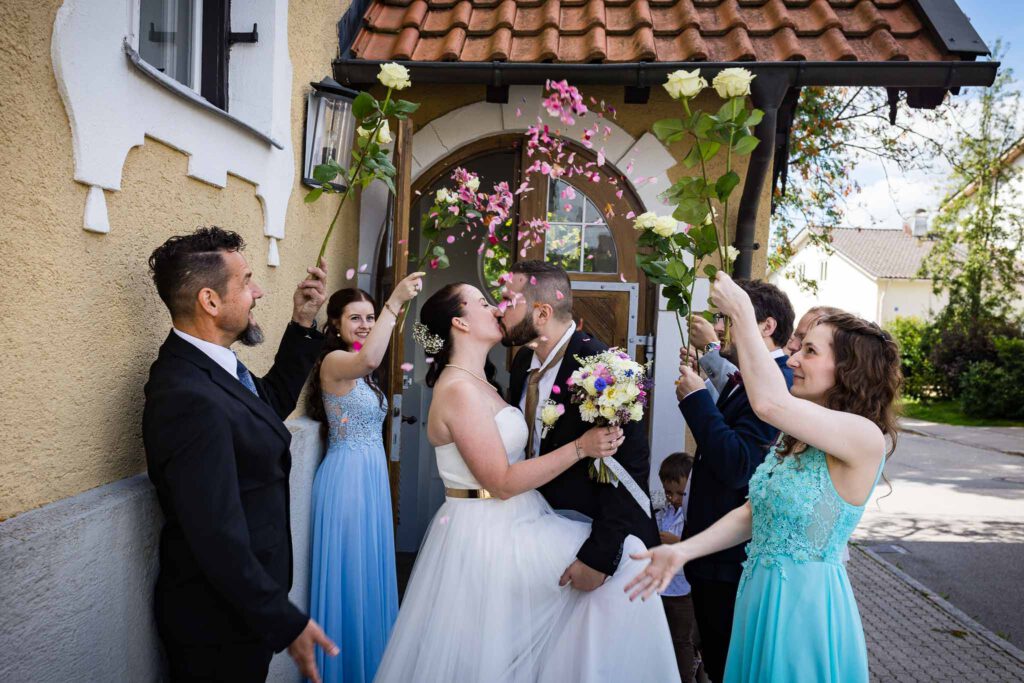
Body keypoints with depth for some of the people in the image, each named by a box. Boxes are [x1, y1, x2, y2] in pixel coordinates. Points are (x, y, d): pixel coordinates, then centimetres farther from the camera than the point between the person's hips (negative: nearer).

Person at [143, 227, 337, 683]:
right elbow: (219, 540, -31)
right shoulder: (190, 399, -31)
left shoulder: (205, 364, -1)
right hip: (219, 624, -9)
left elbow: (273, 402, 16)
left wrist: (303, 323, 5)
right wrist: (288, 624, -20)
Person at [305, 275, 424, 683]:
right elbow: (369, 359, -41)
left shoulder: (358, 371, 13)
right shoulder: (333, 362, -17)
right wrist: (395, 303, -40)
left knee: (369, 567, 19)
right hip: (348, 475, -9)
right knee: (351, 571, 4)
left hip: (371, 474, 9)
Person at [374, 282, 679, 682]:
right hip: (487, 534, -9)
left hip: (508, 524, 9)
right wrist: (580, 447, -21)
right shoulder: (459, 390, -18)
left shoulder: (479, 385, 11)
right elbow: (501, 482, -20)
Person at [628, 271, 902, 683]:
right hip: (759, 592, 7)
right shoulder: (796, 435, 6)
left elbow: (770, 403, -35)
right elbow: (754, 512, 7)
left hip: (806, 602, -7)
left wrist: (740, 313, -27)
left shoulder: (866, 437, -20)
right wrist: (682, 551, -3)